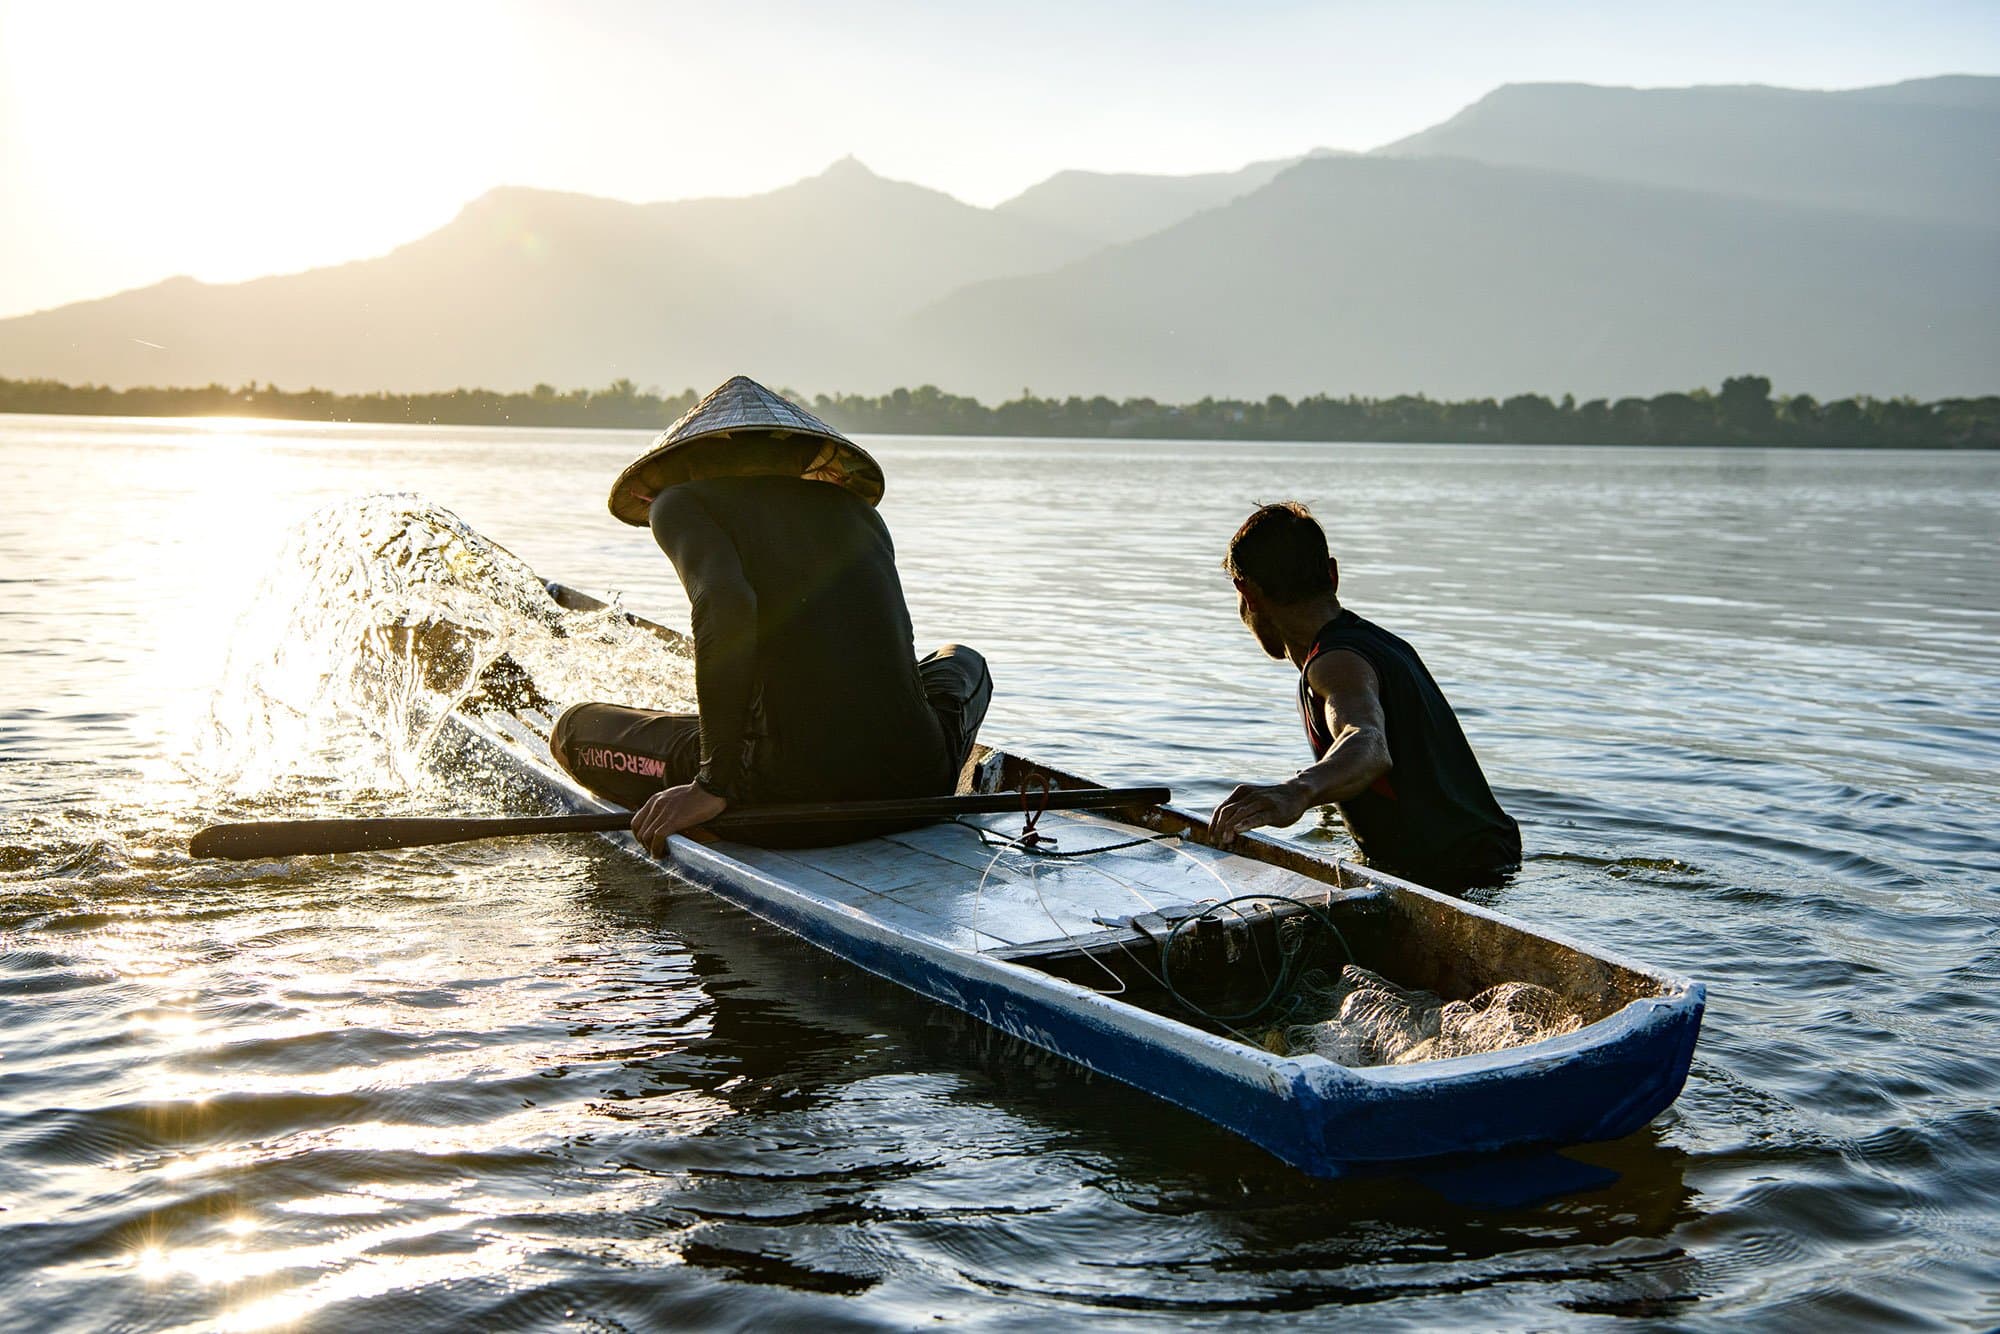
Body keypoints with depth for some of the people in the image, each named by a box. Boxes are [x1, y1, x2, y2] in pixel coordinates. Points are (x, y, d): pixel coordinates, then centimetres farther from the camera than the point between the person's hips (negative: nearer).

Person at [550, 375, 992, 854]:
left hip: (798, 798, -4)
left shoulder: (682, 501, 5)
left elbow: (726, 604, -17)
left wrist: (714, 784, -13)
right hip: (917, 786, 4)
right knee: (961, 659, 41)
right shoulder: (857, 507, 19)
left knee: (574, 727, 19)